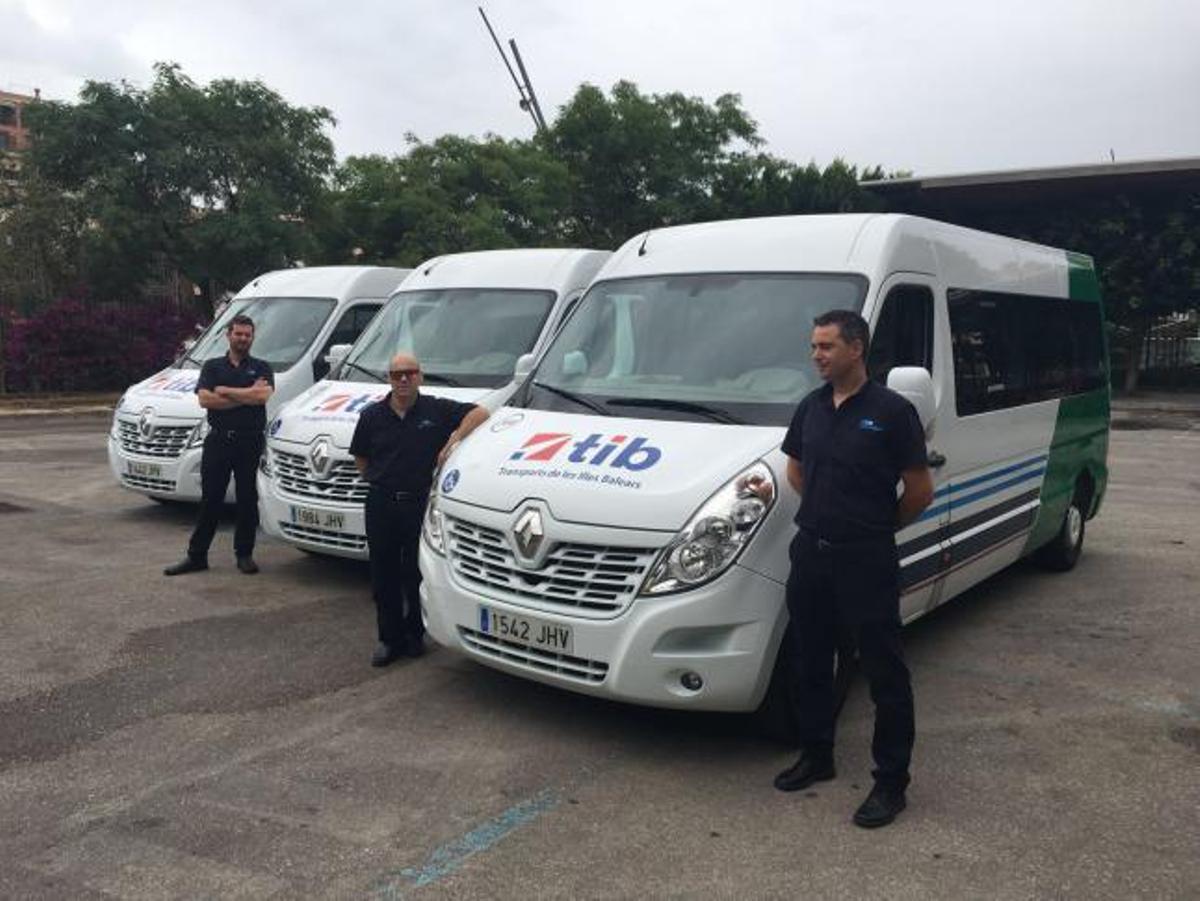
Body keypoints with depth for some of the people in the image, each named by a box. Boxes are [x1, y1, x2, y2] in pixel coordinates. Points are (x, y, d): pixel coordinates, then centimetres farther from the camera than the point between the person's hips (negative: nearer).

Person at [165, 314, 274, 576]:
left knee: (248, 500, 5)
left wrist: (225, 391, -8)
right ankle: (196, 556, 10)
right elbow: (205, 399, -5)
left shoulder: (261, 367, 8)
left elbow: (264, 395, -12)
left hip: (250, 441, -1)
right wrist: (247, 395, -8)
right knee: (210, 500, 5)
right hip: (218, 440, 1)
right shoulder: (213, 366, 12)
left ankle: (245, 554, 15)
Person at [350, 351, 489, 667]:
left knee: (417, 574, 7)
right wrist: (380, 480, 4)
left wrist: (454, 439, -17)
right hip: (381, 505, 2)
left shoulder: (437, 410, -2)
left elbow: (479, 412, -7)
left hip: (420, 503, -2)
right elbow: (360, 458, 14)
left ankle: (415, 634, 24)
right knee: (384, 576, 7)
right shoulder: (372, 415, 5)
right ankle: (390, 638, 19)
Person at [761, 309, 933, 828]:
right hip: (810, 552, 7)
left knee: (884, 672, 3)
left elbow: (920, 492, -5)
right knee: (808, 662, 16)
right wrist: (828, 514, 12)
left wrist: (876, 527, 6)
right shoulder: (810, 409, 8)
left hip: (866, 560, -6)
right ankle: (816, 757, 33)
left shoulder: (892, 411, -10)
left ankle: (891, 781, 15)